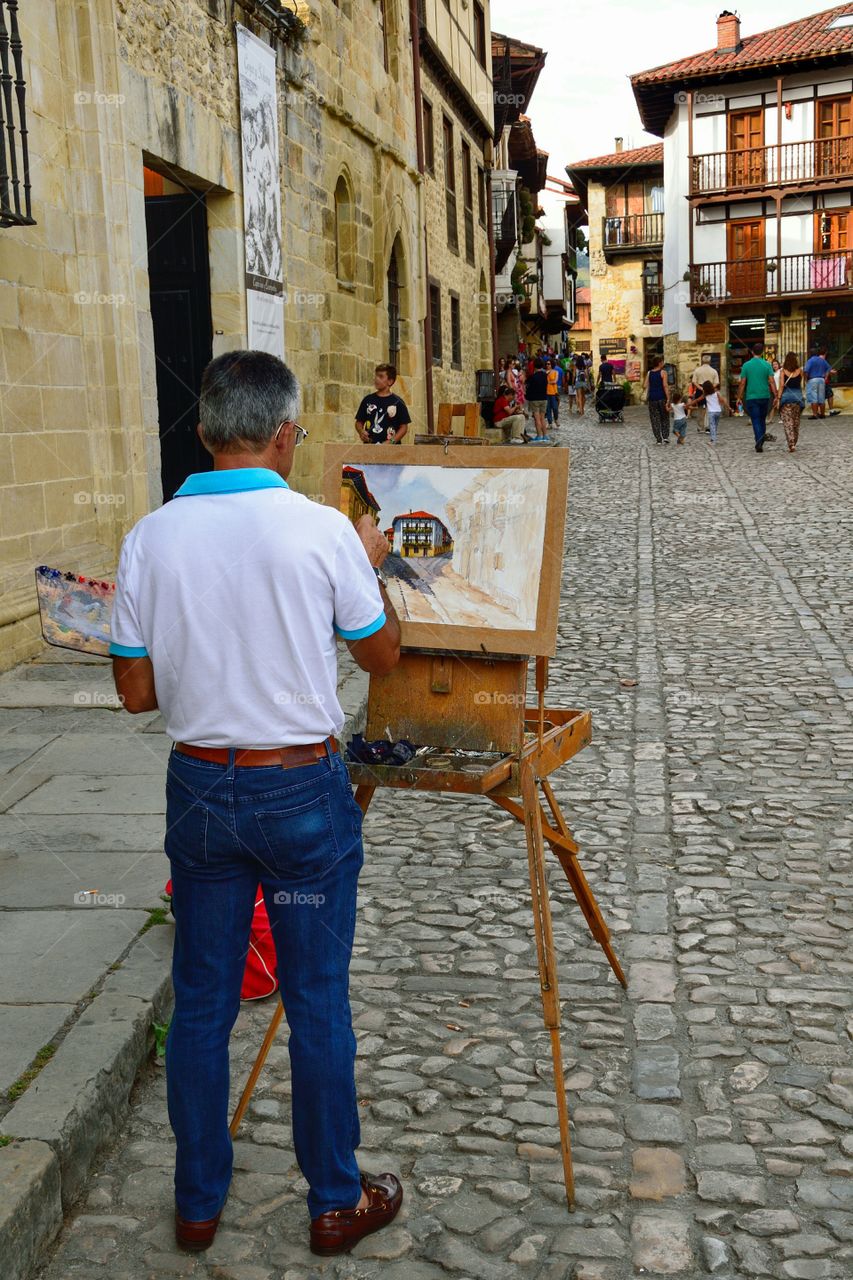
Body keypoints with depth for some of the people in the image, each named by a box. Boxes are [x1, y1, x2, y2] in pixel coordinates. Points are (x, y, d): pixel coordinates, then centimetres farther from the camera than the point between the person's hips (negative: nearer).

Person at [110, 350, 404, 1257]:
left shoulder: (150, 538, -6)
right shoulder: (323, 531, -13)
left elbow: (136, 692, 0)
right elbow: (381, 655, 1)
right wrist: (372, 567, 16)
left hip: (199, 787, 3)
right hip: (302, 790, -3)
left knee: (201, 1001, 16)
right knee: (316, 1002, 10)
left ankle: (197, 1200, 31)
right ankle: (336, 1201, 27)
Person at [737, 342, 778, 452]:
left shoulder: (746, 365, -2)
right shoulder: (767, 365, -1)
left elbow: (742, 383, -2)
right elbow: (772, 382, -5)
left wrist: (739, 397, 4)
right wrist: (775, 396, -2)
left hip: (751, 397, -1)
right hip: (765, 396, 1)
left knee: (756, 421, -3)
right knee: (762, 420, 18)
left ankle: (759, 443, -15)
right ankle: (762, 436, 18)